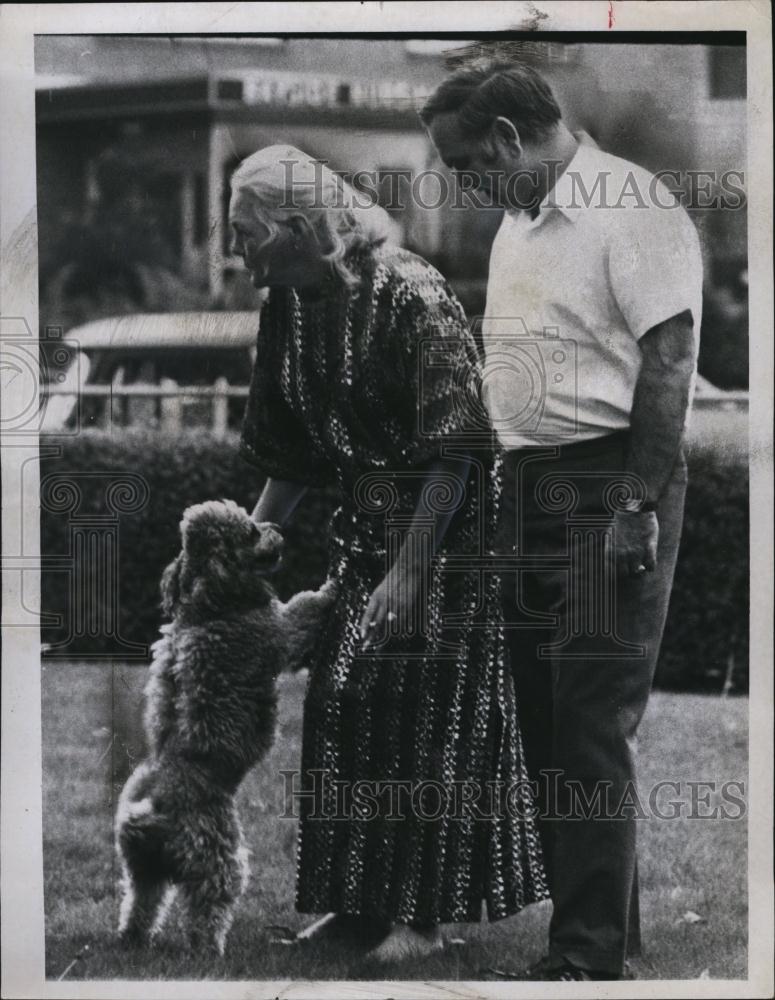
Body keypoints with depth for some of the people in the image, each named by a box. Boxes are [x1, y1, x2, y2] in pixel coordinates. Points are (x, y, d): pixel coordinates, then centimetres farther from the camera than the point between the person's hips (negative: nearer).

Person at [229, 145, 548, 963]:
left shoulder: (413, 297, -21)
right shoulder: (290, 309, 2)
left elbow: (453, 454, -22)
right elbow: (290, 456, 12)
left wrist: (409, 570, -24)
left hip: (442, 526, -7)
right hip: (361, 525, 7)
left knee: (420, 711, -4)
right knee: (340, 705, 6)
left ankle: (422, 912, 4)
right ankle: (361, 901, 16)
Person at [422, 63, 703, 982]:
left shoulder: (631, 208, -12)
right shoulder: (517, 223, 16)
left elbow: (669, 359, -16)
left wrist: (639, 507, -19)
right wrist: (506, 484, 15)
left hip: (606, 483, -9)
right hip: (527, 483, 9)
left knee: (592, 725, -9)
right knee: (543, 721, 11)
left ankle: (590, 955, -5)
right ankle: (603, 924, 20)